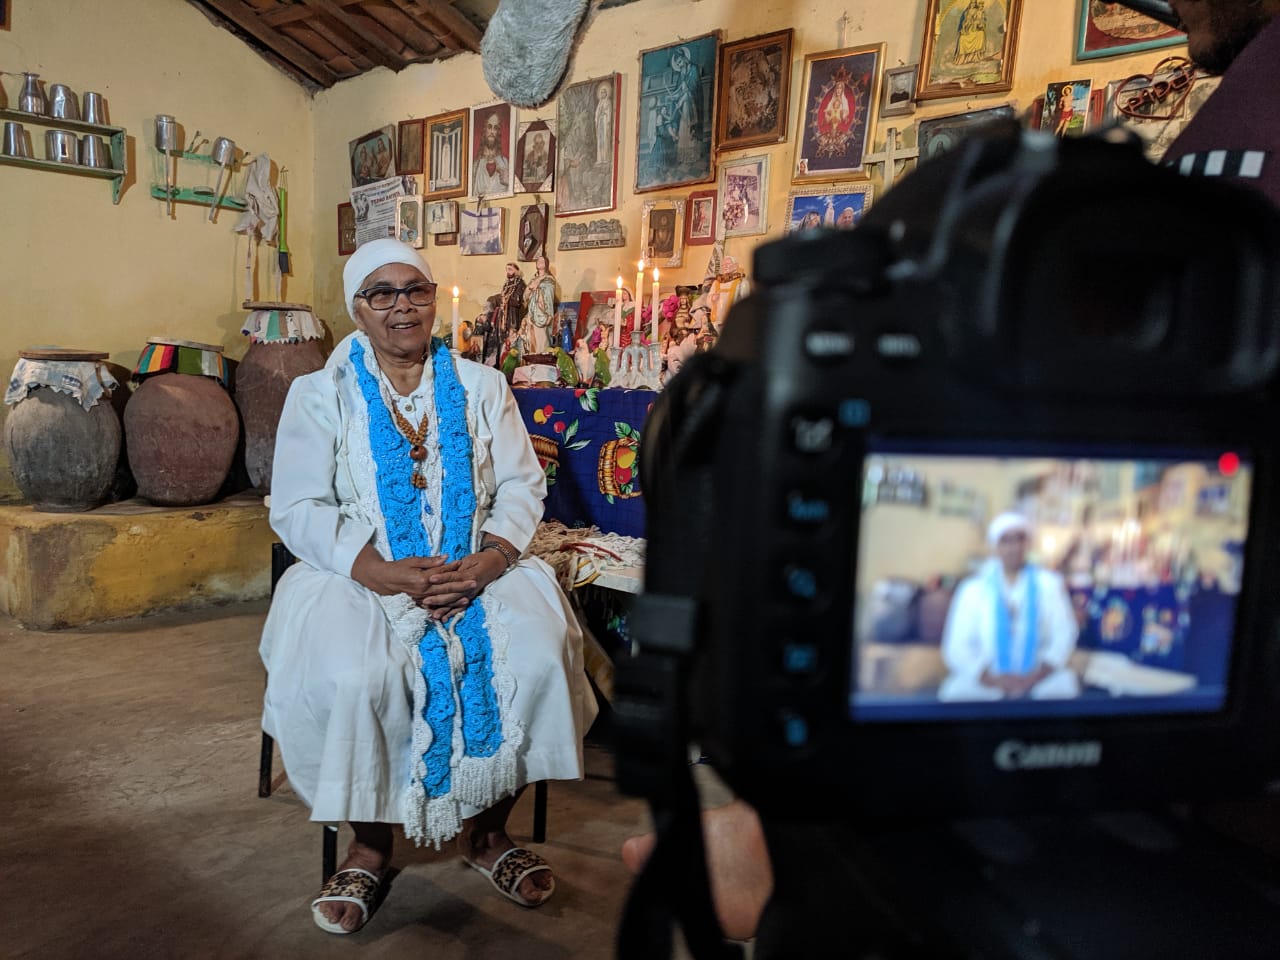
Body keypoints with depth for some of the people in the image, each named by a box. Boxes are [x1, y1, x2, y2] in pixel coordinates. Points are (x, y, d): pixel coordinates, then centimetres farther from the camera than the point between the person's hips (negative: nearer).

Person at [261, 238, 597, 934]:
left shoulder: (481, 388, 11)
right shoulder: (321, 394, 5)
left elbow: (522, 488, 4)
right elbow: (297, 510, -4)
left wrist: (482, 565, -16)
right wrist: (391, 575, -18)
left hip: (478, 572, 2)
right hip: (361, 577, -1)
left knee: (538, 657, -25)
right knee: (350, 678, -31)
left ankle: (485, 827, -1)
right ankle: (369, 843, -4)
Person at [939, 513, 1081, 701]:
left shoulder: (1048, 583, 9)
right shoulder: (973, 590, 5)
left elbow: (1063, 635, 1)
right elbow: (958, 647, -1)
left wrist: (1034, 677, -14)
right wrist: (994, 680, -16)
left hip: (1039, 682, 1)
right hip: (985, 685, -1)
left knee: (1063, 685, -30)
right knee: (957, 691, -30)